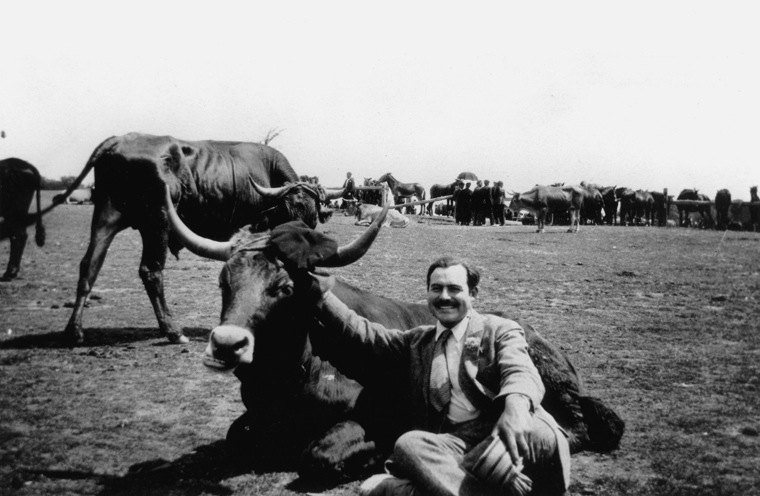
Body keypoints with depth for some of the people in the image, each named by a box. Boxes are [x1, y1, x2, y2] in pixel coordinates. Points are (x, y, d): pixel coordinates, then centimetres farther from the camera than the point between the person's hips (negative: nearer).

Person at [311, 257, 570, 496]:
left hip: (503, 436, -2)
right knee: (408, 443, -30)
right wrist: (318, 288, 7)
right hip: (450, 443, 2)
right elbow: (360, 335, 16)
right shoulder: (415, 341, 25)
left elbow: (521, 372, -7)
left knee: (539, 434, -36)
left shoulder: (500, 330, 13)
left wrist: (515, 407, -32)